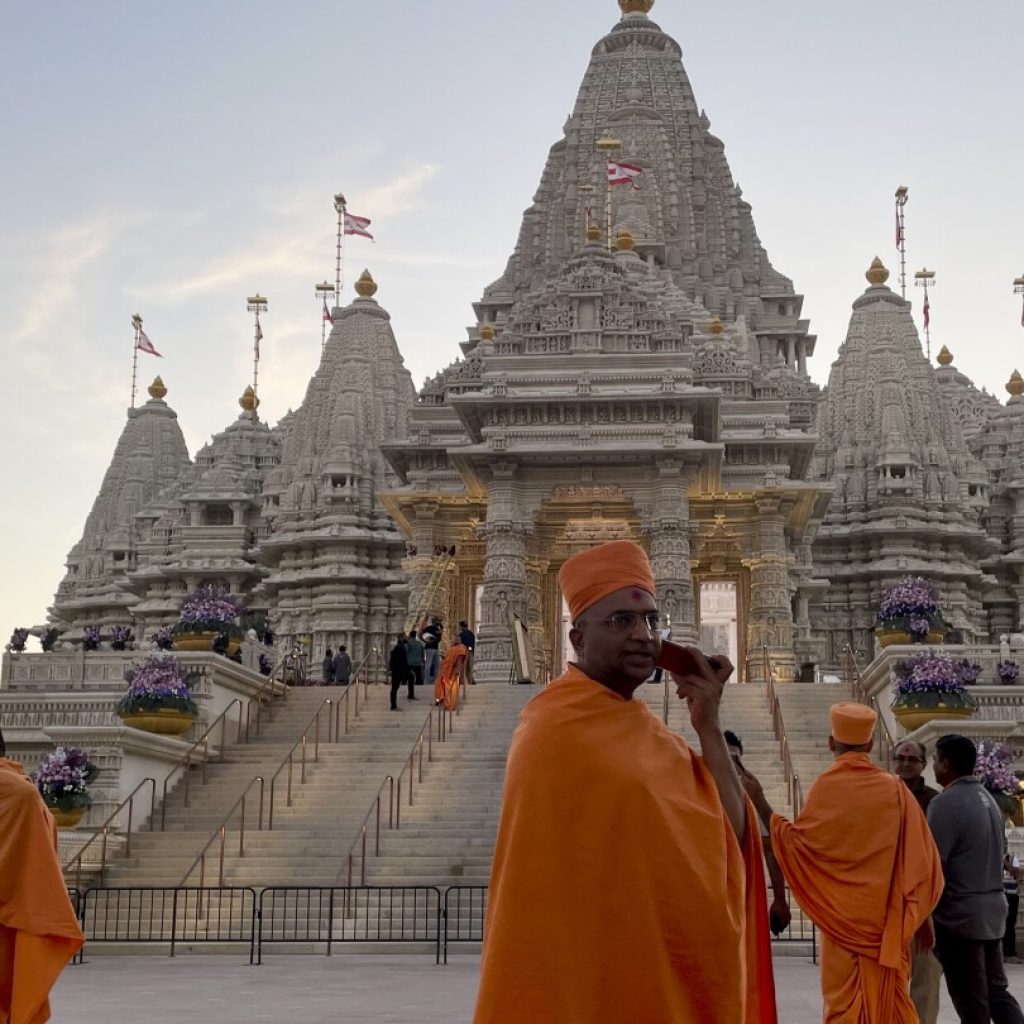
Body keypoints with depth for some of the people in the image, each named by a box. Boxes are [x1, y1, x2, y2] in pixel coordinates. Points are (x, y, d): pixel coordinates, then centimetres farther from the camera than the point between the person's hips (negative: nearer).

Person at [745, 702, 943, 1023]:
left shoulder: (826, 787, -9)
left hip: (841, 918, -2)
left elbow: (796, 842, -11)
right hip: (887, 920, 2)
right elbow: (921, 858, 1)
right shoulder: (895, 789, 0)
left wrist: (760, 804, -3)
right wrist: (921, 918, 9)